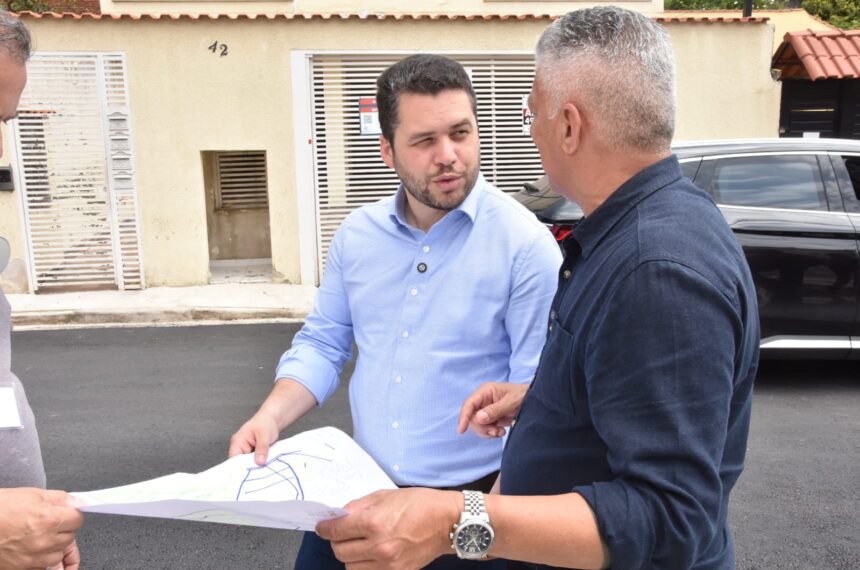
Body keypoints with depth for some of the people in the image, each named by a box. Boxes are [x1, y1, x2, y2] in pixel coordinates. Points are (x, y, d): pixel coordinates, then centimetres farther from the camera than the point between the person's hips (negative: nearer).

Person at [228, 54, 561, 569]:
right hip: (361, 488, 5)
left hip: (472, 494, -4)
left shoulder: (526, 243, -15)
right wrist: (271, 418, -8)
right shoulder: (357, 234, 0)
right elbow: (323, 343, 8)